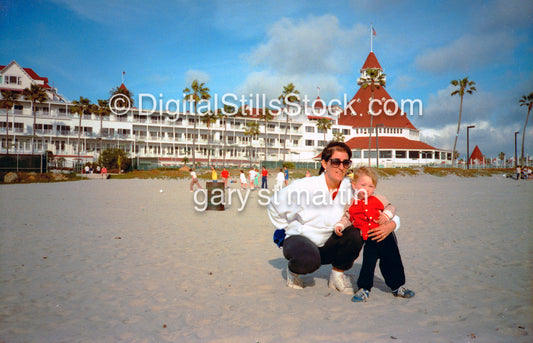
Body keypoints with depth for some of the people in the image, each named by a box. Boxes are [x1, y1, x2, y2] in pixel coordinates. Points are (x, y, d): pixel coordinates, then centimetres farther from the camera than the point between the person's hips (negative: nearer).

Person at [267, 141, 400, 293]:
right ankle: (293, 269, 3)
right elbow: (274, 206, 1)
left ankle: (337, 274, 2)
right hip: (299, 238, -3)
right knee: (309, 260, -36)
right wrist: (288, 230, 2)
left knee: (355, 233, -24)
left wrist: (391, 224, -32)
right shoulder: (303, 186, -15)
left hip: (328, 246, 3)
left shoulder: (351, 189, -10)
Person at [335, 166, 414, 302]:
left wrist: (386, 215, -8)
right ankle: (364, 289, 11)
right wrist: (339, 225, -10)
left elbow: (390, 207, 12)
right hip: (369, 241, -1)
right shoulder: (351, 205, 2)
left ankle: (397, 287, 28)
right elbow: (346, 218, 8)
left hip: (385, 236, 1)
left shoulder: (378, 199, 4)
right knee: (368, 264, -4)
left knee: (392, 262, 10)